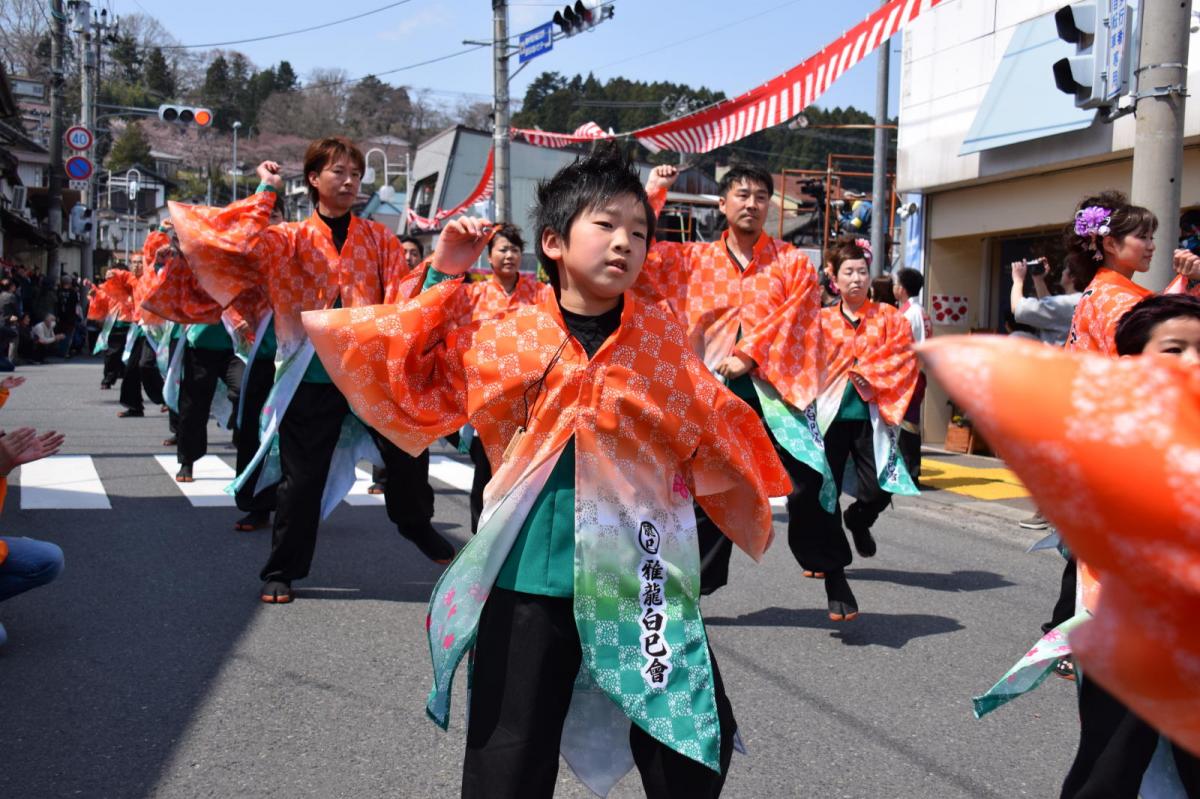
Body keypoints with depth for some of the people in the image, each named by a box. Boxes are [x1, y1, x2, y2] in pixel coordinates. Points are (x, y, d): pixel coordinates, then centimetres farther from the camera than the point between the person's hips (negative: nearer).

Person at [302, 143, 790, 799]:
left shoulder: (662, 338, 3)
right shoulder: (504, 337, 1)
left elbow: (714, 432, 10)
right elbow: (417, 382, 11)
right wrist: (443, 278, 8)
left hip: (644, 582, 1)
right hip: (528, 583, 0)